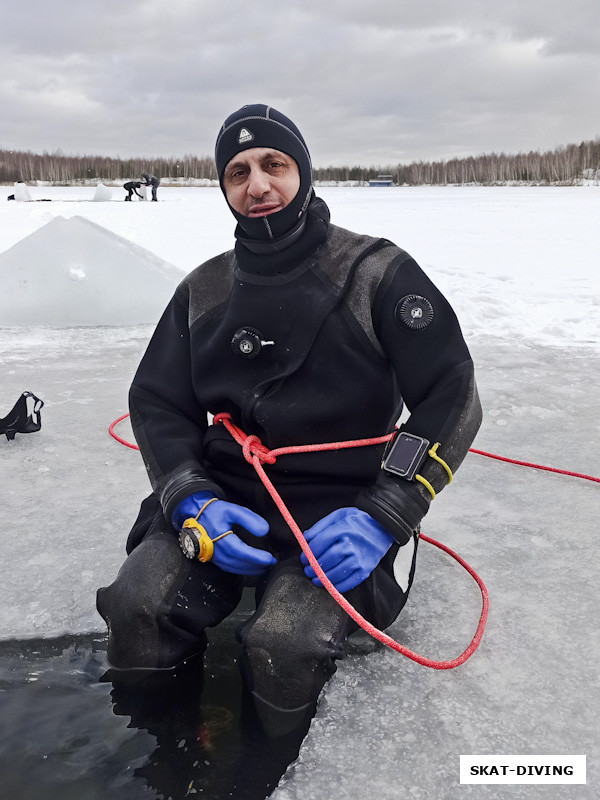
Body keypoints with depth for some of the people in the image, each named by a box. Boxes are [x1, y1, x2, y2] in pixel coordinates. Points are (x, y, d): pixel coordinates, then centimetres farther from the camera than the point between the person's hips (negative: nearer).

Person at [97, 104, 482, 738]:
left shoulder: (378, 273, -1)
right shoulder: (203, 290, 12)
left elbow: (452, 396, -5)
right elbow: (156, 401, 11)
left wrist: (384, 516, -18)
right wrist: (193, 501, -9)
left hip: (341, 507, -3)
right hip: (224, 492, 4)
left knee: (286, 649, -28)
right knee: (137, 608, -22)